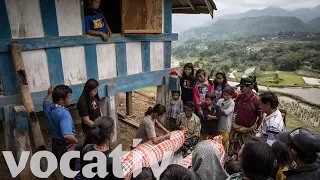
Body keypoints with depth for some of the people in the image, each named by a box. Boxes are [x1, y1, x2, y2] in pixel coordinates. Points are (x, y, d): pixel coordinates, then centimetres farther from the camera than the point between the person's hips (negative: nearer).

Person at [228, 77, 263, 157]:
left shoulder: (256, 100, -19)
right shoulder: (239, 97, -4)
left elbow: (261, 117, -10)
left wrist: (255, 128, -3)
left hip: (249, 131, -5)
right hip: (236, 128, 5)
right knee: (233, 148, 16)